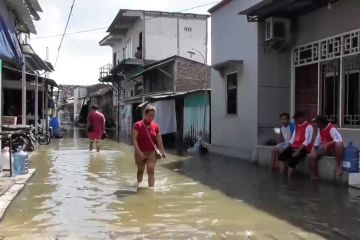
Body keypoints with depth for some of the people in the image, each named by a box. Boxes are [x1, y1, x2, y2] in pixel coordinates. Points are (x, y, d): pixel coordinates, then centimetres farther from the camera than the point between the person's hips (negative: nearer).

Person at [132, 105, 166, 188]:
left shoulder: (155, 126, 0)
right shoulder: (138, 125, -11)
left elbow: (159, 140, 7)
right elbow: (134, 139, -15)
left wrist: (162, 152, 7)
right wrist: (139, 151, -23)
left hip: (151, 153, 2)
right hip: (140, 153, -2)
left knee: (151, 171, -8)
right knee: (140, 171, 15)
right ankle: (139, 186, 36)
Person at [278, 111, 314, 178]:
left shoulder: (308, 126, -10)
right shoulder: (297, 126, 17)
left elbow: (307, 140, -19)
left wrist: (298, 150, -25)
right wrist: (288, 147, 4)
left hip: (303, 148, -8)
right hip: (294, 147, 8)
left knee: (292, 159, -29)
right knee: (281, 156, -11)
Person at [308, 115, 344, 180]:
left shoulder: (332, 128, -24)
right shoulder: (320, 129, 2)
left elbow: (339, 140, -38)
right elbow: (317, 141, 12)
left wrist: (327, 144, -46)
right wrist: (314, 149, 4)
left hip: (334, 150, -7)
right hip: (325, 149, 7)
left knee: (339, 144, -41)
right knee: (311, 156, -12)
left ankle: (338, 166, -31)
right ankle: (314, 176, -1)